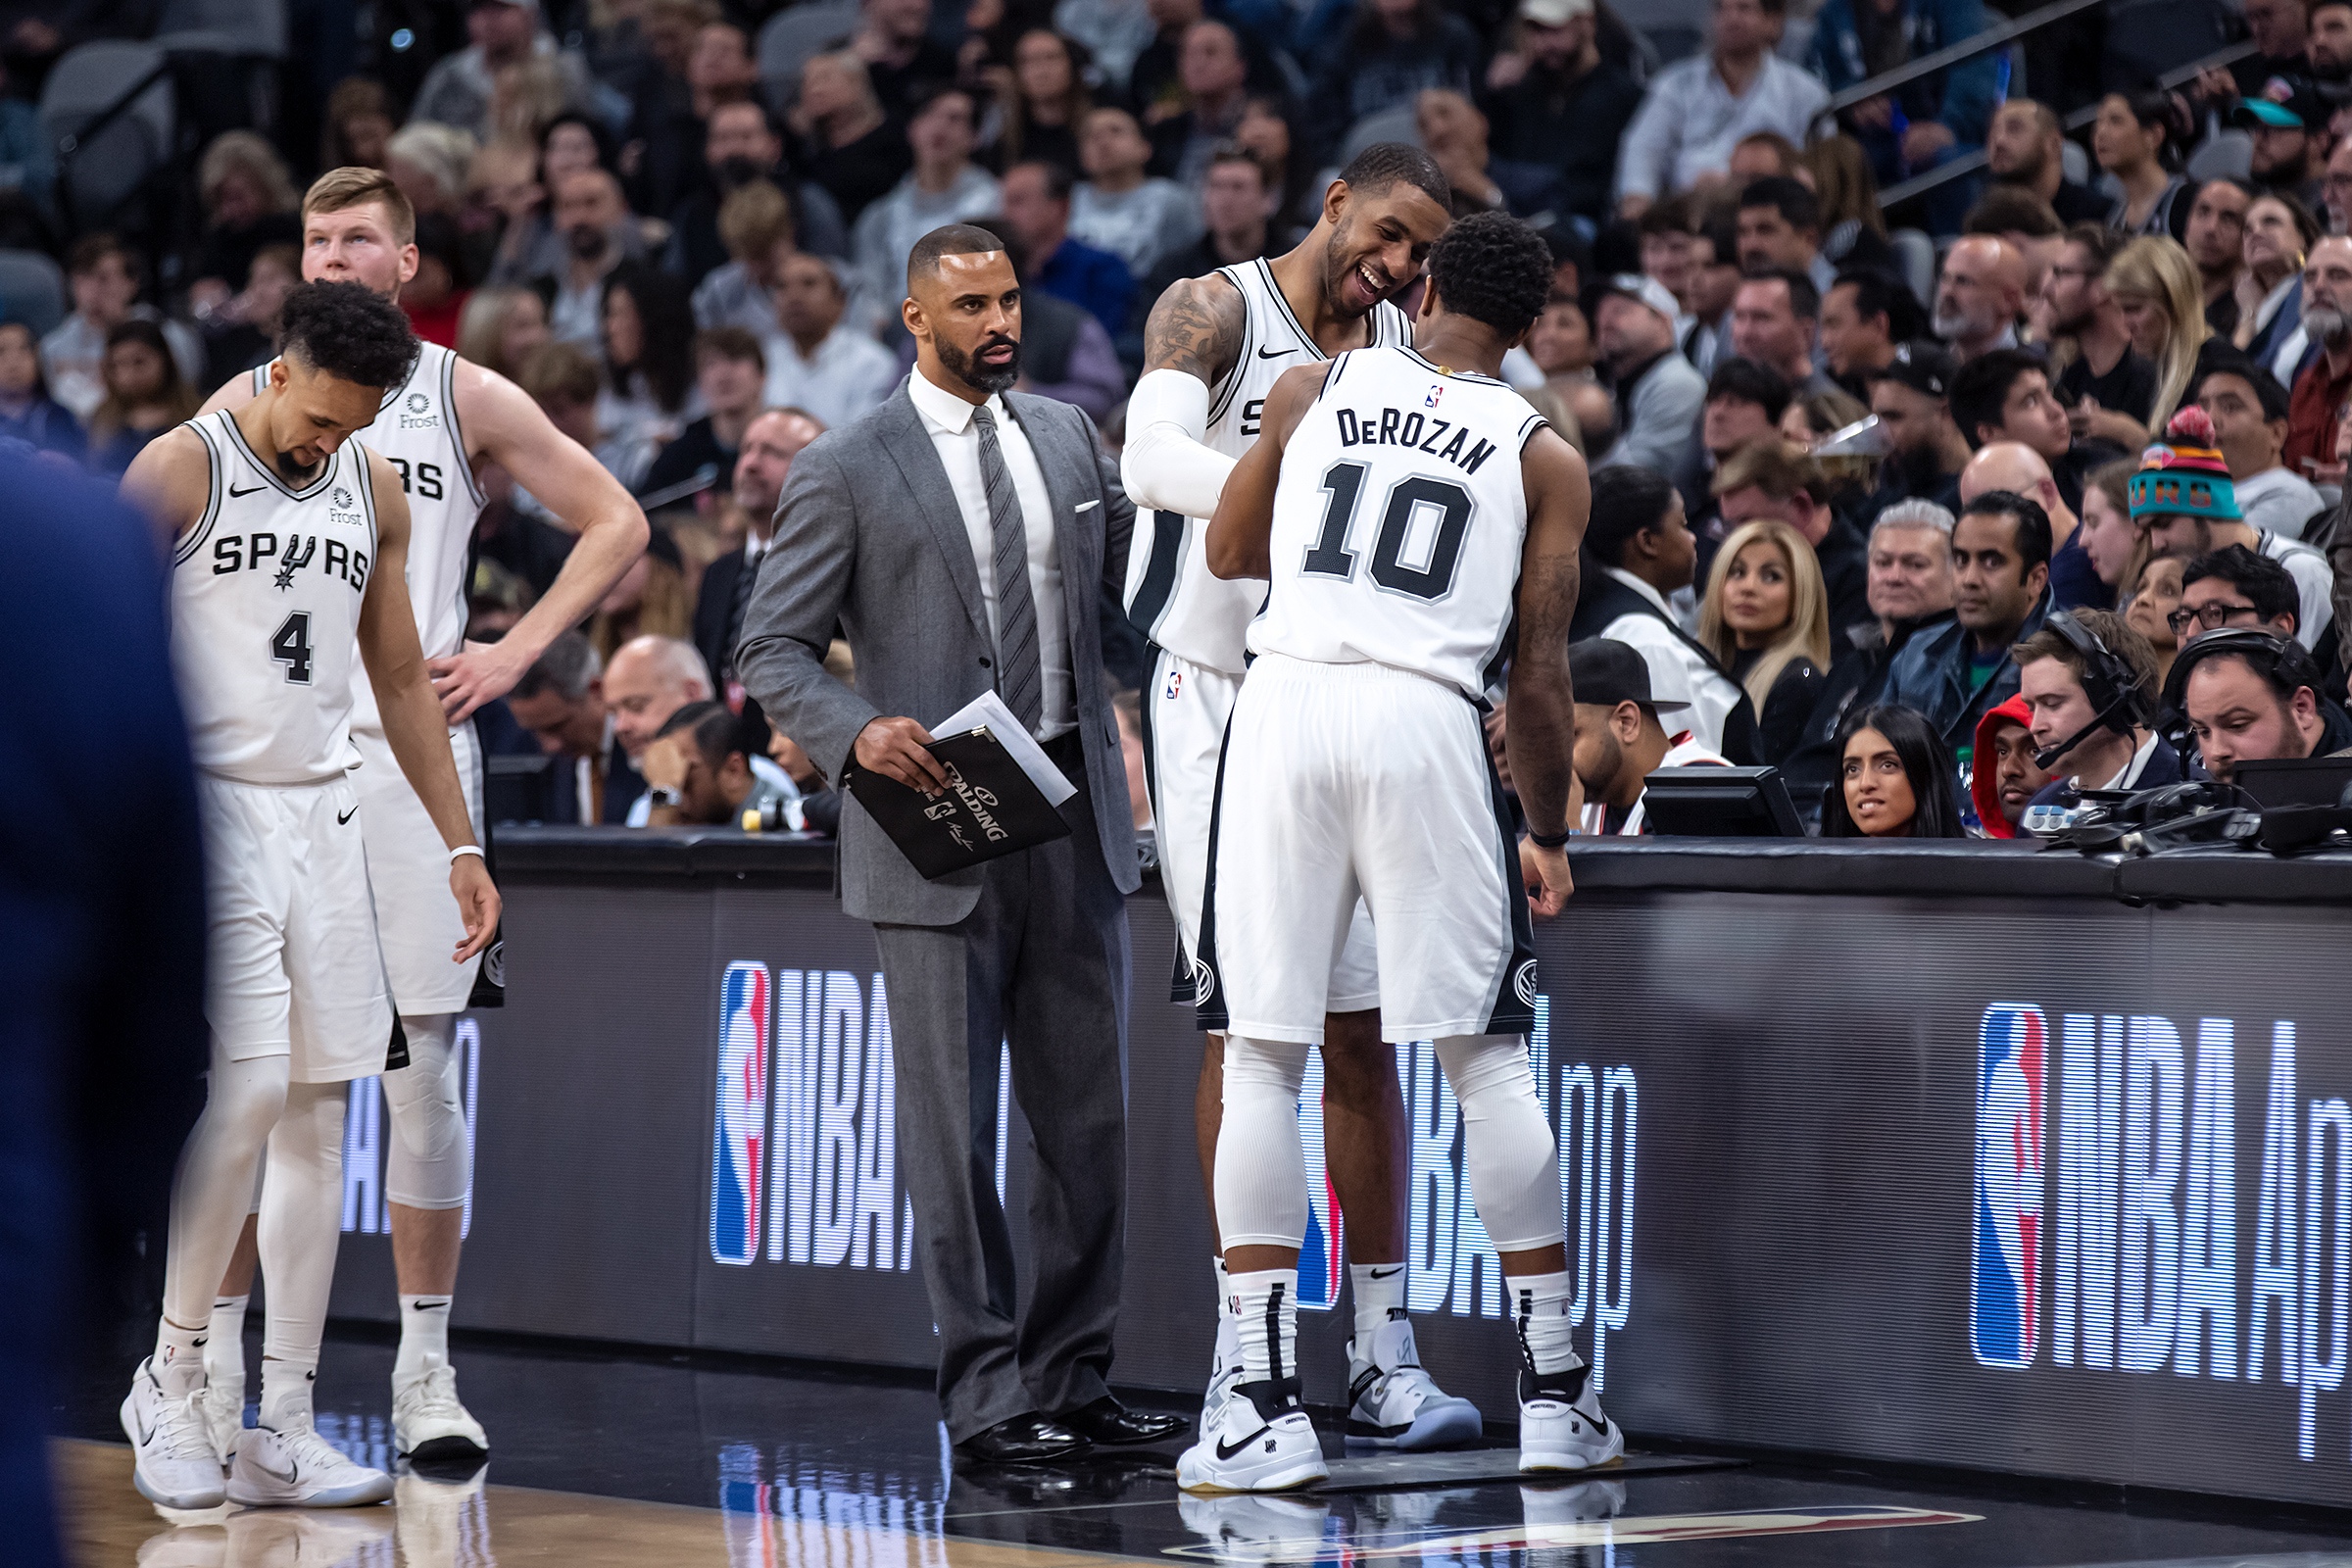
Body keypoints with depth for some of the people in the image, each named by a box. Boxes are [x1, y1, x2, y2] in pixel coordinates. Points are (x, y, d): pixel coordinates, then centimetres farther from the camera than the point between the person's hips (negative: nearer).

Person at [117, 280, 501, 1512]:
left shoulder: (373, 492, 11)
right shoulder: (178, 472, -7)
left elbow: (400, 679, 19)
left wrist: (459, 845, 17)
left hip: (323, 816, 6)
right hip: (204, 809, -6)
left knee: (319, 1111, 2)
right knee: (246, 1092, -16)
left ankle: (282, 1426, 5)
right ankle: (171, 1379, 0)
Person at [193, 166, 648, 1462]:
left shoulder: (464, 399, 6)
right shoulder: (247, 403, 9)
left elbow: (614, 523, 9)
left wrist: (518, 651, 0)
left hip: (410, 756, -1)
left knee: (423, 1064, -4)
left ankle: (424, 1372, 3)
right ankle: (210, 1361, 9)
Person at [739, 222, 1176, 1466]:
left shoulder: (1066, 435, 11)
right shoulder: (846, 471, -3)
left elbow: (1137, 569, 22)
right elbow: (770, 650, -3)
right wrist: (856, 732, -20)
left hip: (1074, 815, 5)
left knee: (1089, 1119, 7)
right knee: (954, 1131, -1)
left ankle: (1069, 1378, 17)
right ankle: (985, 1396, 5)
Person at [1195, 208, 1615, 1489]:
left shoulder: (1313, 390, 14)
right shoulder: (1544, 457, 11)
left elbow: (1228, 556, 25)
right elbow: (1539, 676, 7)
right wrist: (1547, 835, 17)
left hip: (1285, 702, 1)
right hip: (1426, 722, -1)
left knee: (1261, 1061, 5)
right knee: (1486, 1063, 8)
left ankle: (1268, 1408, 1)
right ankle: (1553, 1400, 11)